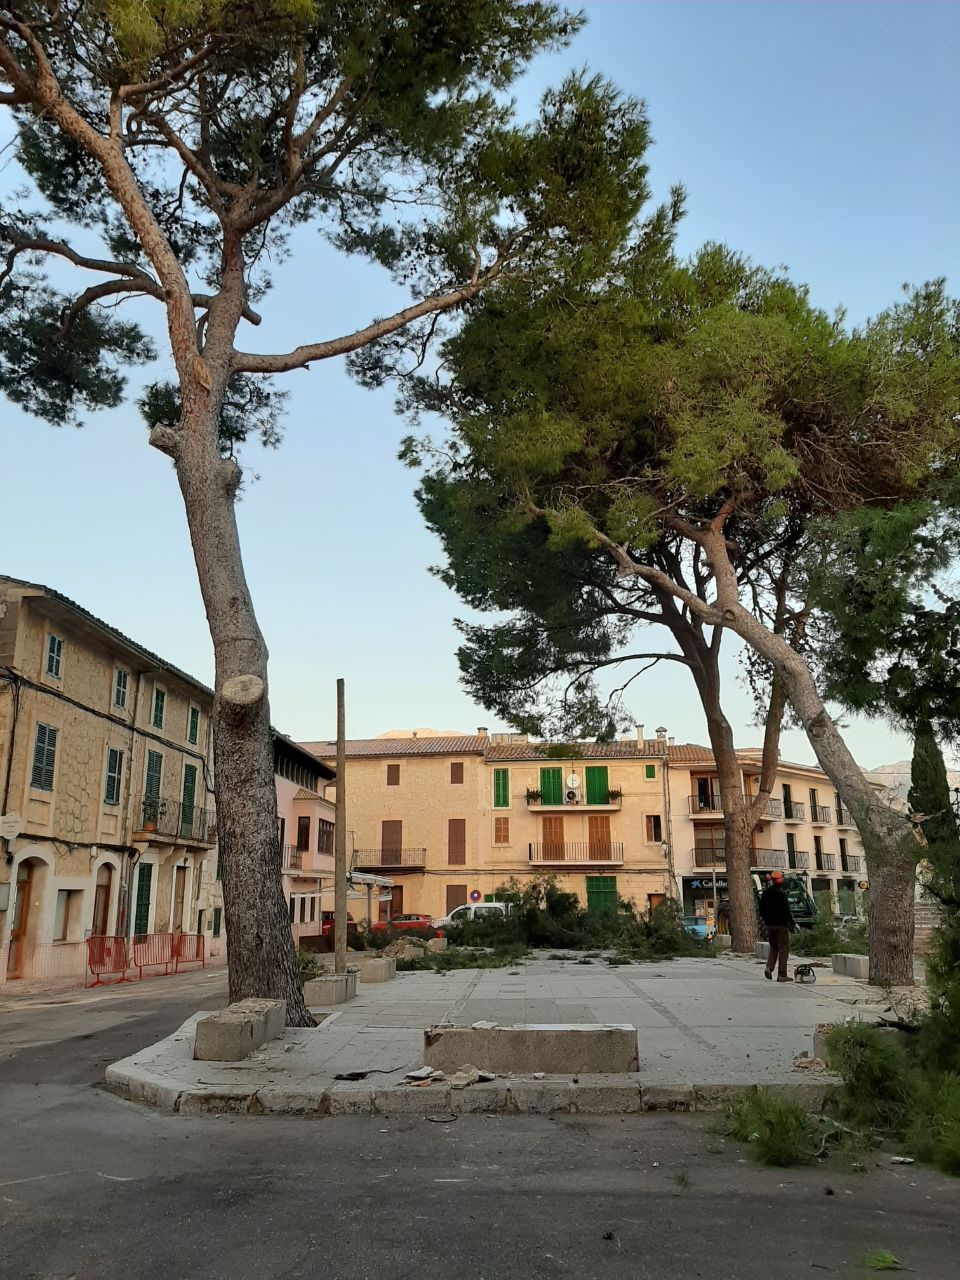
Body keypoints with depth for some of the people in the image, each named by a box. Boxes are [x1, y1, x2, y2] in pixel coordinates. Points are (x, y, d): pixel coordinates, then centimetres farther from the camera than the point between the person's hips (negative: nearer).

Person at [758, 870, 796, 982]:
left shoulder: (765, 893, 6)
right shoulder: (782, 893, -14)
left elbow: (762, 910, 12)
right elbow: (786, 910, -15)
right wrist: (793, 923, -5)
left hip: (770, 925, 6)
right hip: (781, 924, -6)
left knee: (773, 947, 18)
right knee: (784, 948, 1)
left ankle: (769, 968, -2)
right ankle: (782, 975, 0)